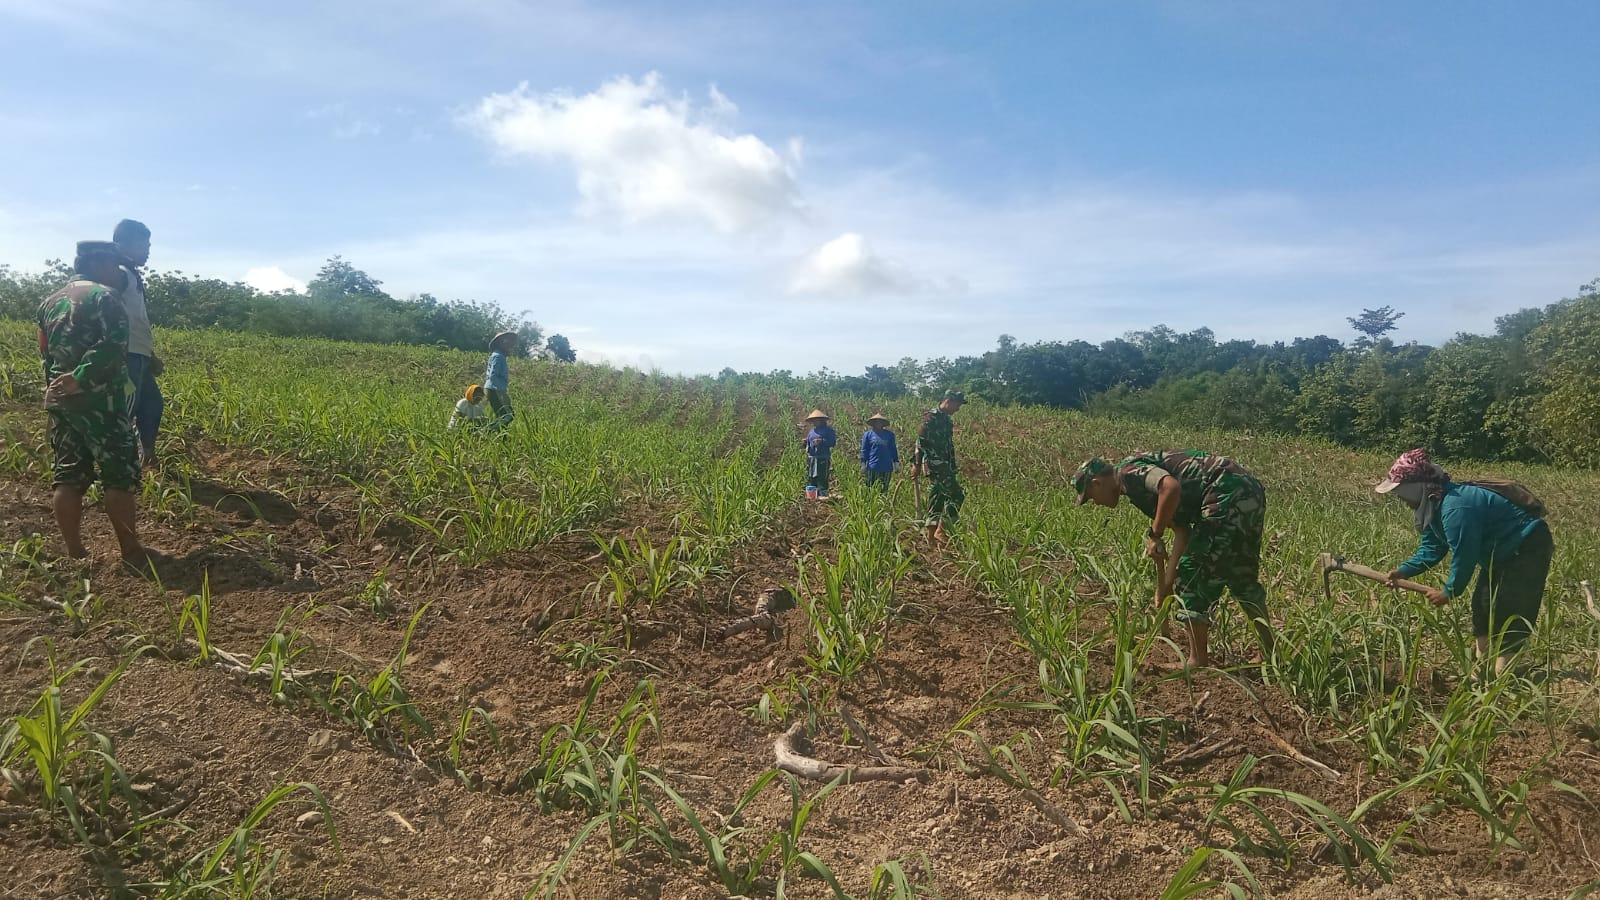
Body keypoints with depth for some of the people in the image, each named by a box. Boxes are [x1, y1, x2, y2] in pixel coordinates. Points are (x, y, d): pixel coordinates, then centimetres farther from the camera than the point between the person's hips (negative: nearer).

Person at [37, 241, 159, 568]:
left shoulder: (50, 302, 18)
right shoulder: (104, 296, -7)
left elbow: (45, 350, 20)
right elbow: (112, 346, -22)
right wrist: (79, 378, -19)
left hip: (58, 400, 8)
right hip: (98, 400, -8)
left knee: (68, 477, 9)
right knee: (120, 477, -2)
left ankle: (74, 552, 12)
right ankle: (131, 551, 2)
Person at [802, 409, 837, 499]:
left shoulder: (828, 429, 2)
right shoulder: (811, 431, 20)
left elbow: (833, 442, -5)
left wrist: (822, 441, -17)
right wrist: (805, 443, 2)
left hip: (823, 458, -6)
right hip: (811, 458, 6)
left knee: (822, 477, -12)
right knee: (810, 478, 5)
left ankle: (822, 494, -11)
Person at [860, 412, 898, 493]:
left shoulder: (889, 434, 10)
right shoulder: (868, 434, 4)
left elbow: (893, 449, 15)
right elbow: (864, 450, 4)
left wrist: (896, 462, 10)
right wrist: (863, 464, -2)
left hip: (887, 468, 2)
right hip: (873, 467, -2)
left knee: (884, 489, 8)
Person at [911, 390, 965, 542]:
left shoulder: (945, 419, 18)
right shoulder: (932, 417, -12)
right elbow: (921, 441, -17)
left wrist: (952, 467, 23)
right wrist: (917, 464, -20)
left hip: (944, 466, 10)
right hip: (935, 465, -10)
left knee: (937, 498, 9)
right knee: (956, 495, -11)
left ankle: (931, 534, 12)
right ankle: (941, 530, -8)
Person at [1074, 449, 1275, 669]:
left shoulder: (1129, 472, -6)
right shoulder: (1143, 481, 24)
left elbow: (1171, 487, -26)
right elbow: (1182, 530, 22)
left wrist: (1154, 535, -16)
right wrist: (1169, 578, 20)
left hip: (1228, 497, -11)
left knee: (1192, 575, -1)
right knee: (1243, 578, 22)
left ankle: (1199, 660, 6)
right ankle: (1268, 655, 33)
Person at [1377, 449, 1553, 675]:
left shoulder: (1455, 509, -33)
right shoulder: (1436, 506, 0)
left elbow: (1464, 555, -28)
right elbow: (1432, 548, 7)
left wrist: (1450, 591, -14)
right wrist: (1405, 570, -8)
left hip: (1529, 548, -11)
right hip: (1504, 553, 11)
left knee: (1509, 614, -12)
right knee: (1483, 605, 11)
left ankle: (1502, 672, -8)